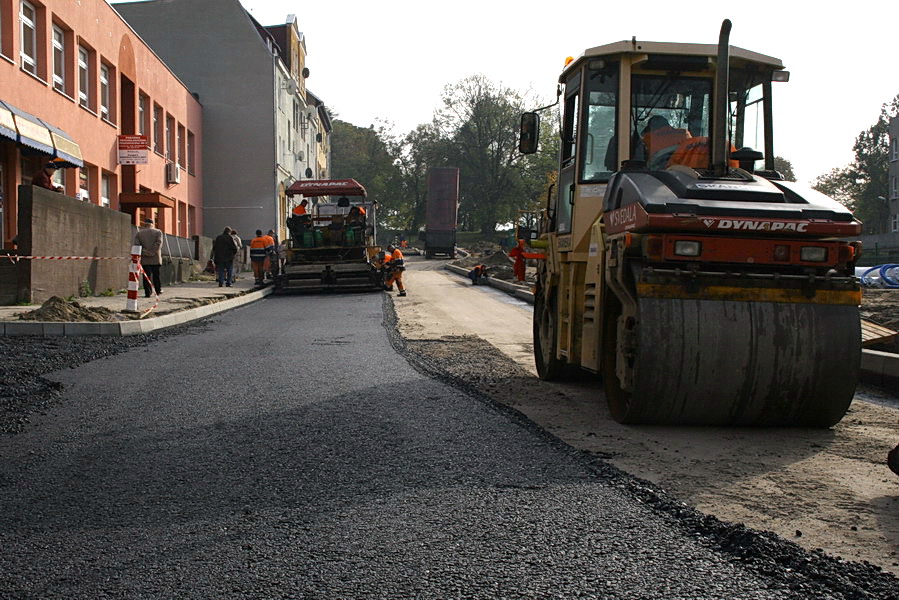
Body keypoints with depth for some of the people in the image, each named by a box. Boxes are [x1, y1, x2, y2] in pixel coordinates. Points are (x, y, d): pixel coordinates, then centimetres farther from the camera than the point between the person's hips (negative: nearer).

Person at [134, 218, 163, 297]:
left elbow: (136, 244, -4)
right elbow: (158, 243, -9)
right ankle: (158, 290, 17)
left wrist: (145, 252, -7)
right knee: (156, 275, 11)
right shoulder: (158, 232, 5)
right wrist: (152, 252, -11)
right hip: (155, 258, 0)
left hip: (144, 259, 0)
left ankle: (148, 293, -3)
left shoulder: (139, 233, 8)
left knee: (146, 276, 1)